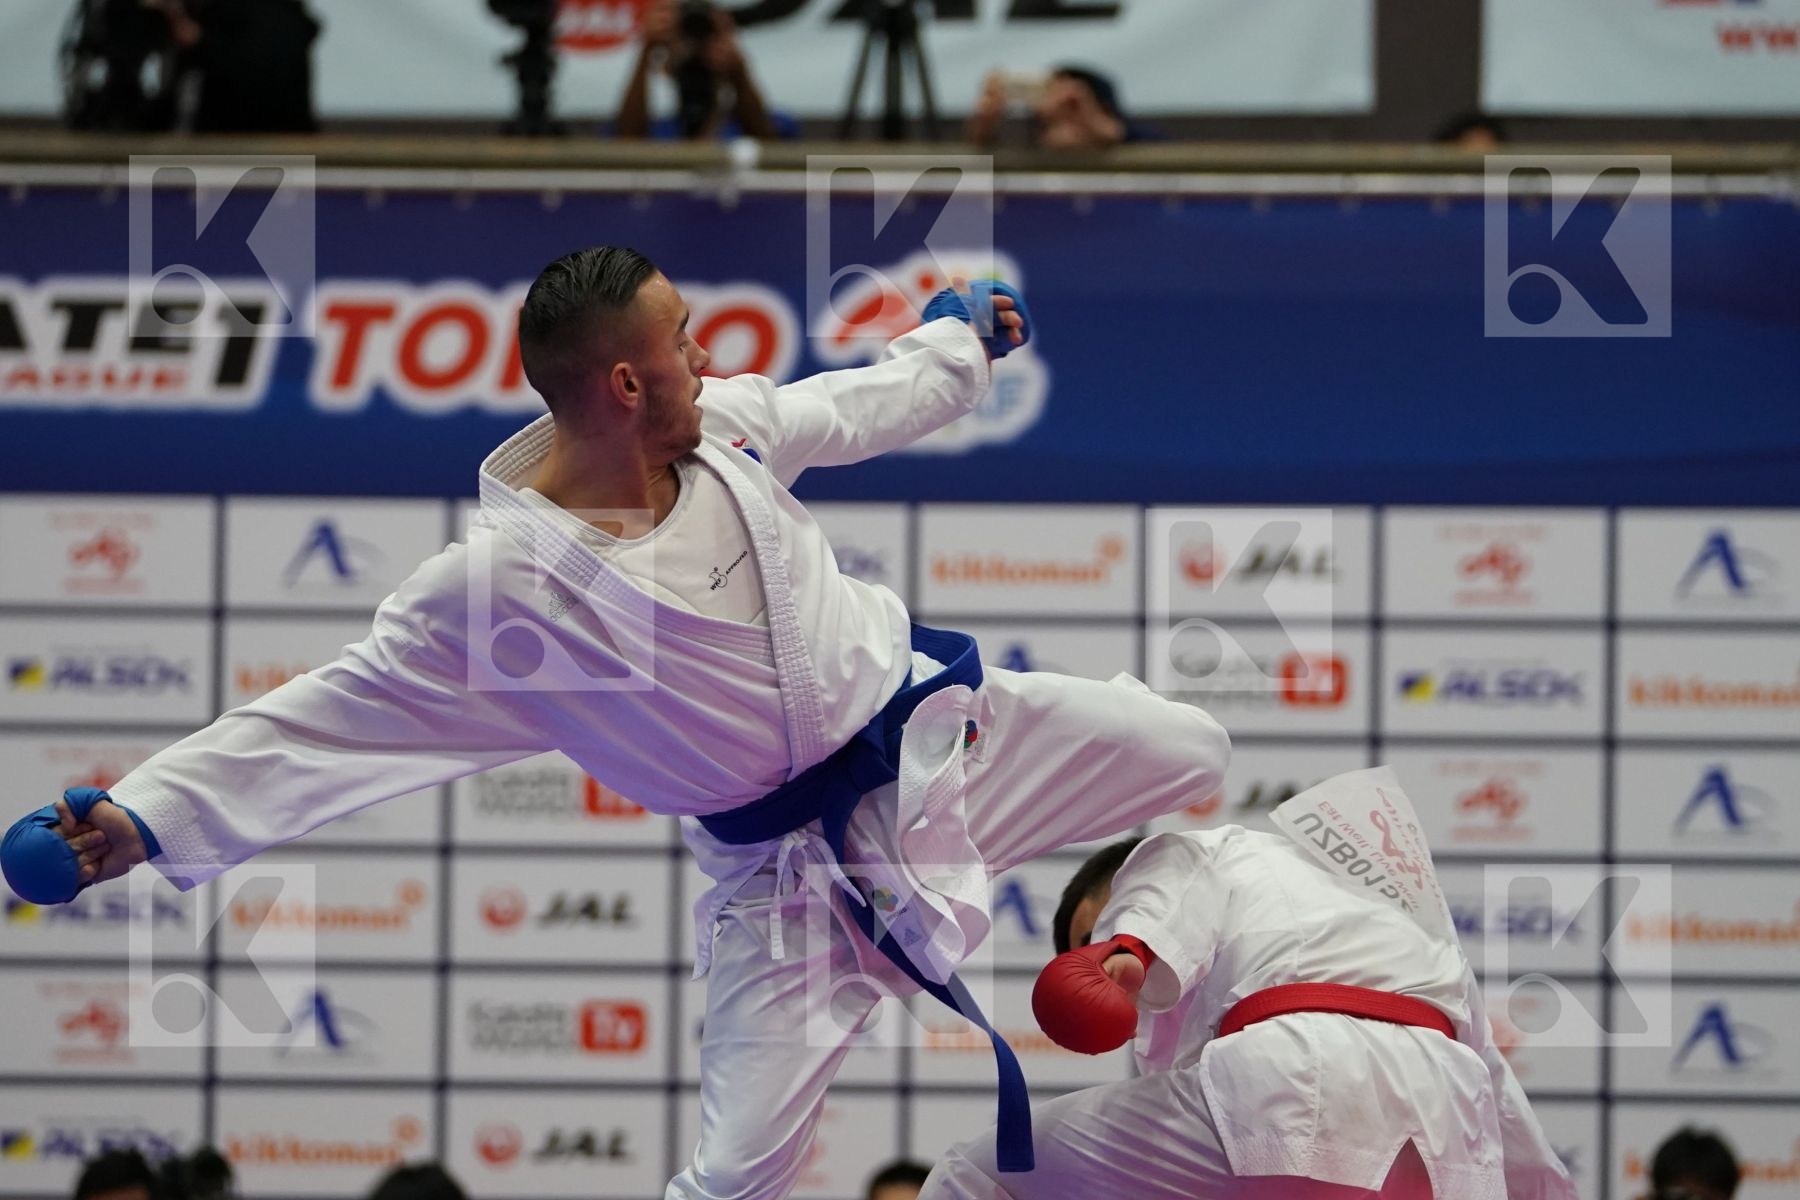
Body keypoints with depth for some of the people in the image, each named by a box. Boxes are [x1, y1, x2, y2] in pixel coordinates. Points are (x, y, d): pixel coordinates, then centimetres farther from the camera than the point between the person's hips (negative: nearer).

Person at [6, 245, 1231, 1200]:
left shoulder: (725, 424, -11)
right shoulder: (500, 583, -26)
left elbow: (851, 407, 13)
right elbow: (324, 719, -23)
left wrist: (958, 342, 30)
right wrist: (147, 815, -32)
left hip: (930, 718, 5)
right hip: (795, 863, -5)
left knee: (1188, 754, 14)